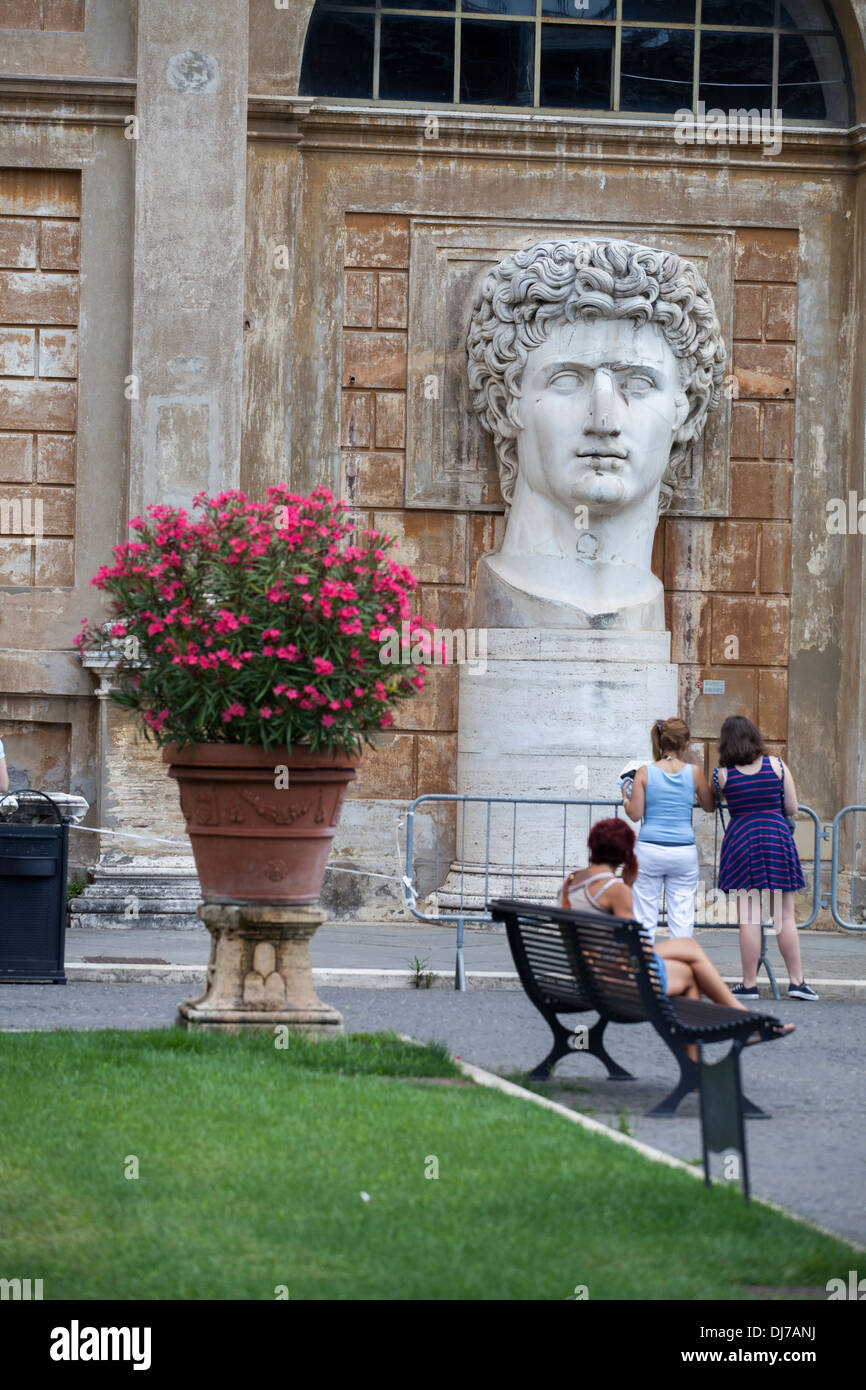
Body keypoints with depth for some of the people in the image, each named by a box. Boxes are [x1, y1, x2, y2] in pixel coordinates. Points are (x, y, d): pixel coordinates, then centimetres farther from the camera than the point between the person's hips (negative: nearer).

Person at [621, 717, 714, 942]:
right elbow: (709, 806, 13)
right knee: (682, 921, 5)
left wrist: (625, 797, 14)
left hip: (649, 849, -1)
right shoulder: (694, 772, -1)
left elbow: (635, 814, -5)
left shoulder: (645, 772, -3)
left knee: (645, 919, 4)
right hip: (684, 852, 1)